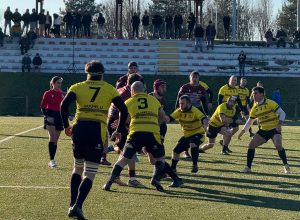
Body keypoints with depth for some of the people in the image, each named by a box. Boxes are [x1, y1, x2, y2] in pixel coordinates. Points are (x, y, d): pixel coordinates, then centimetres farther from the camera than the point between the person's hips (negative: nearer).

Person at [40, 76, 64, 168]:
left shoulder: (62, 94, 10)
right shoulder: (48, 94, -2)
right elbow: (42, 107, -3)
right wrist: (47, 116, -17)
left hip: (59, 117, 5)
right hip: (50, 117, -5)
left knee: (55, 140, 8)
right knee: (52, 137, -20)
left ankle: (52, 161, 15)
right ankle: (52, 160, -23)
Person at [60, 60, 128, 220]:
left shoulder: (78, 87, 12)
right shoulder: (110, 89, 12)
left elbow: (64, 105, -3)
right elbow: (123, 110, 5)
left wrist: (66, 126, 7)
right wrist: (119, 130, 16)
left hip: (79, 128, 2)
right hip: (98, 130, -2)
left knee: (78, 168, 21)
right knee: (89, 174, 0)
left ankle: (72, 205, 15)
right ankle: (77, 206, -18)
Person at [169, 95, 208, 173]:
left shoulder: (194, 111, -21)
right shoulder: (179, 111, -4)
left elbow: (204, 119, -33)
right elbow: (169, 118, -6)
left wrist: (204, 125, -55)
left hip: (197, 134, -6)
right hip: (186, 135, 6)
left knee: (193, 144, -36)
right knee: (176, 150, 3)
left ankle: (195, 166, -23)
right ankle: (173, 168, 25)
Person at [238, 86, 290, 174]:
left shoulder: (270, 103, -11)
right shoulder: (255, 108, 5)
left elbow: (282, 113, -11)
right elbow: (250, 121, 16)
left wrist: (279, 124, -22)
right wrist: (243, 131, 9)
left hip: (274, 129, -6)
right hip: (263, 130, 6)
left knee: (278, 145, -27)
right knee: (251, 145, -6)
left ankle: (286, 166, -11)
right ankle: (248, 167, 2)